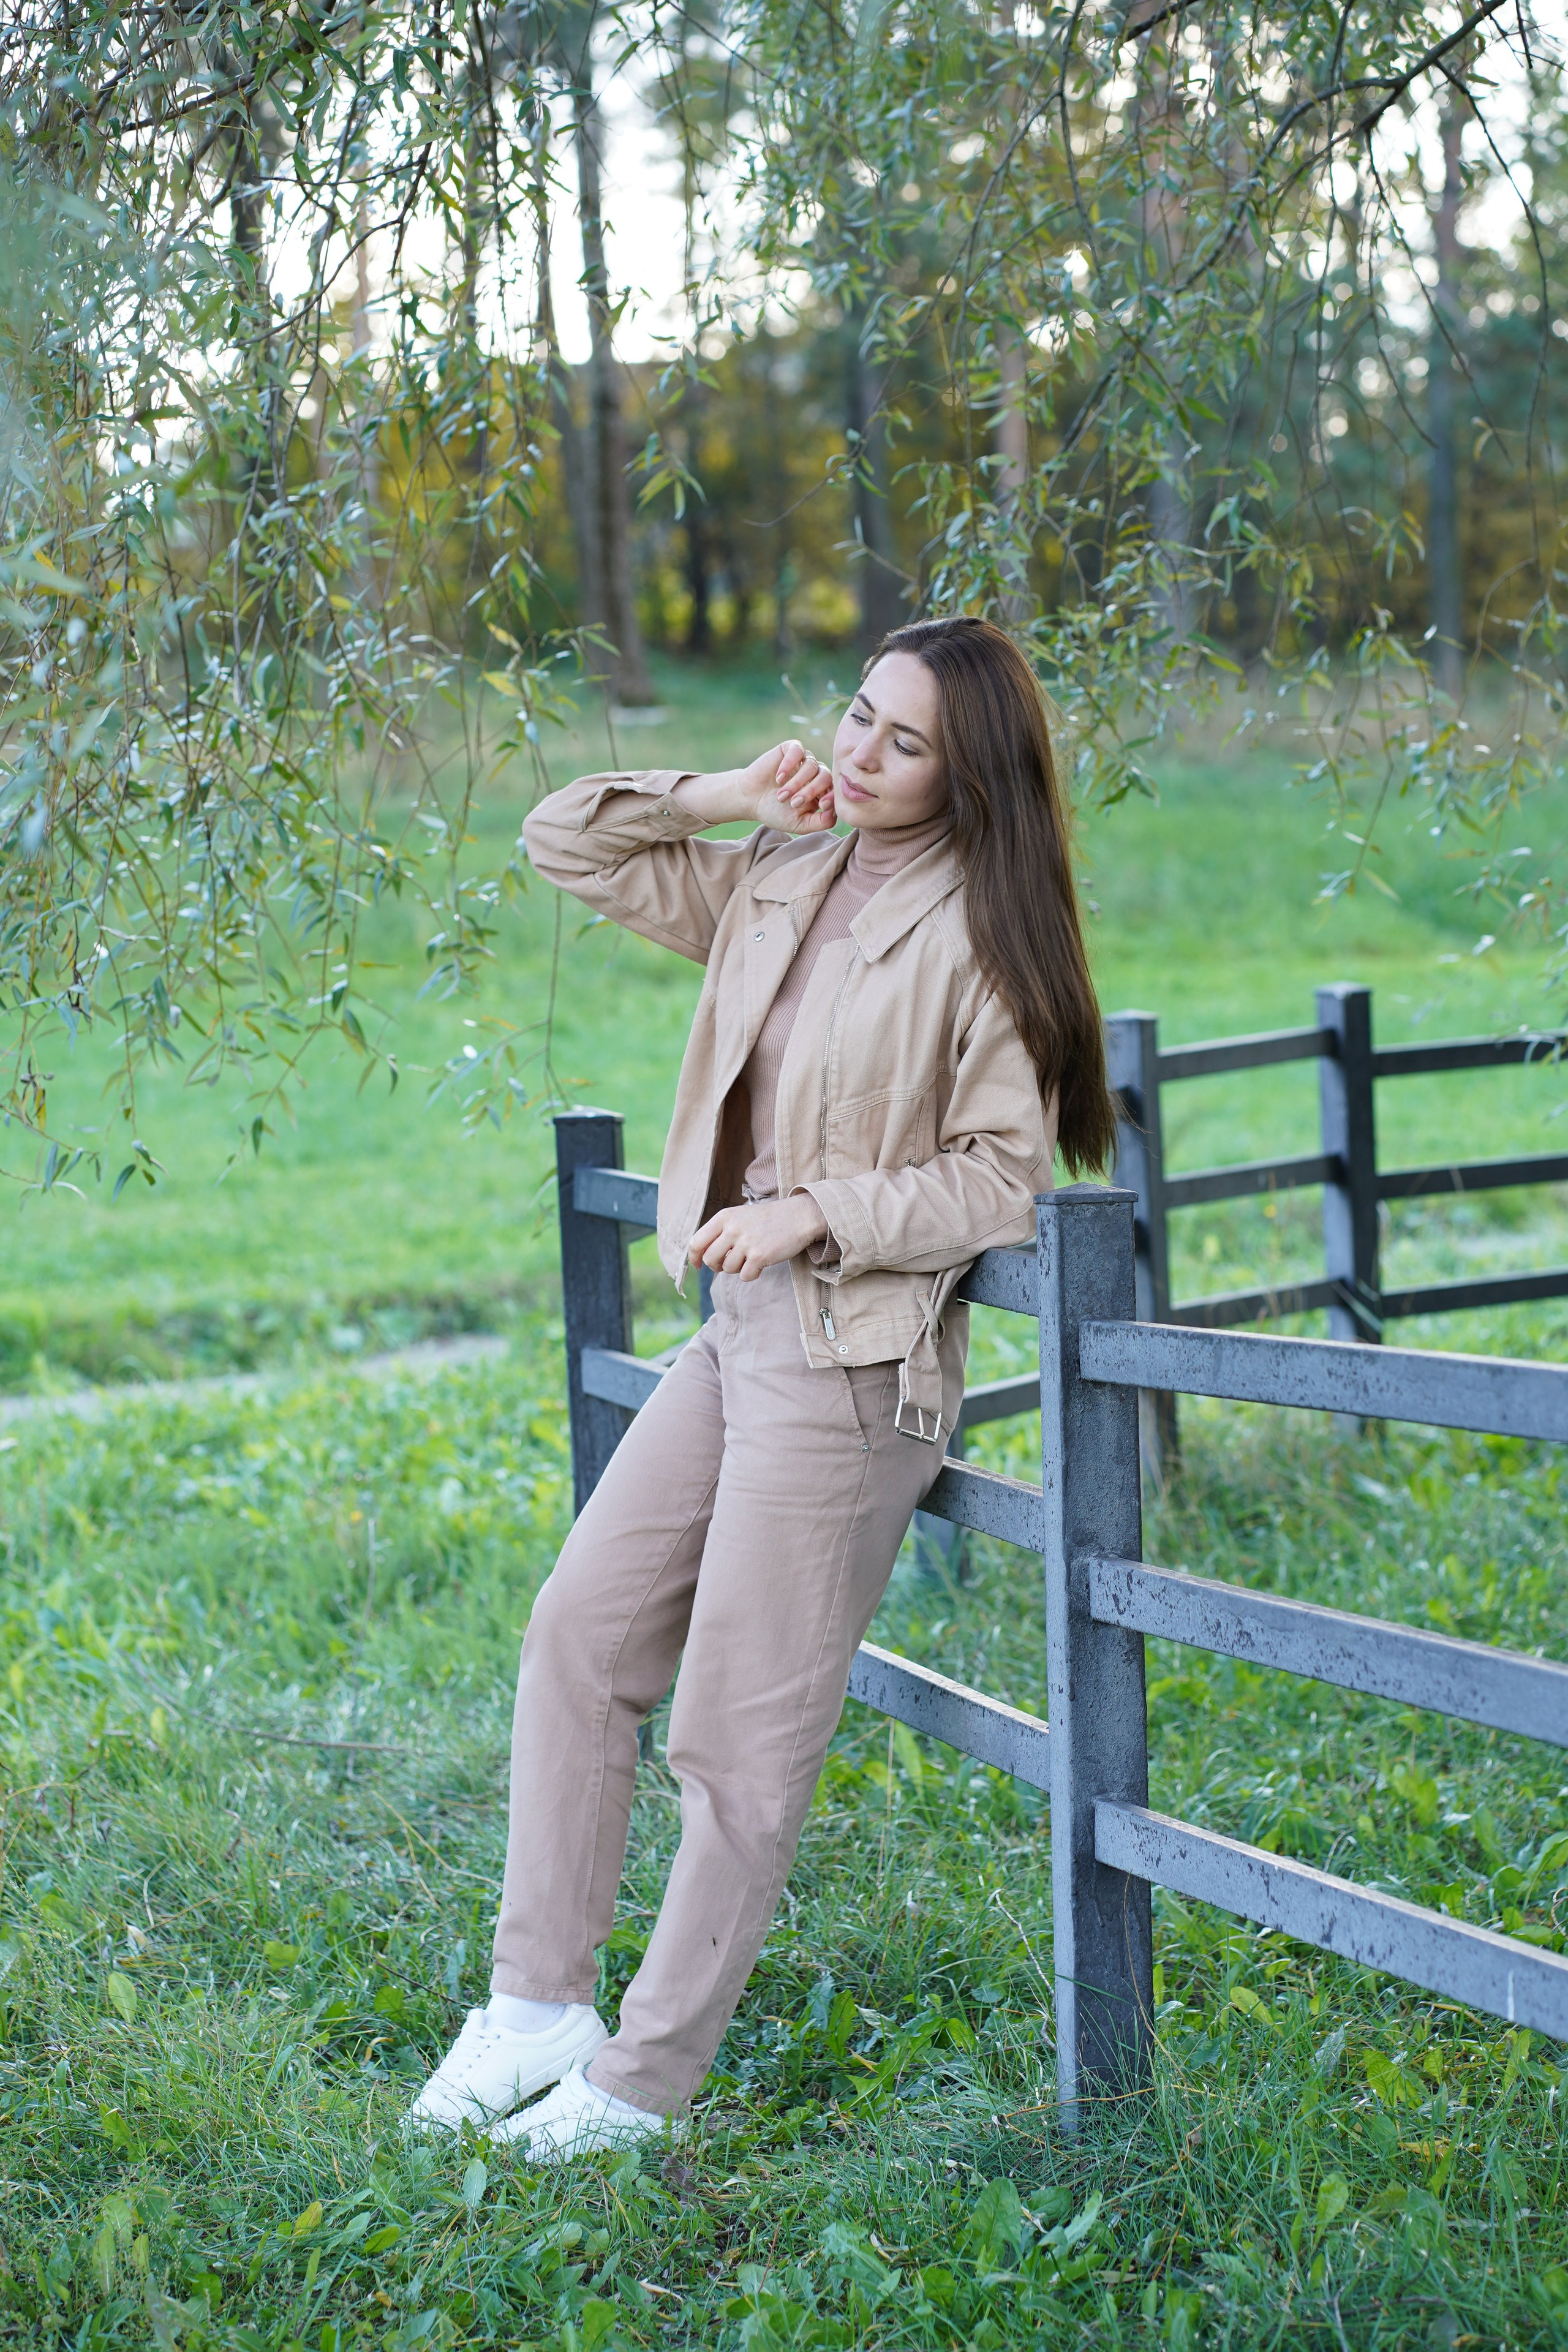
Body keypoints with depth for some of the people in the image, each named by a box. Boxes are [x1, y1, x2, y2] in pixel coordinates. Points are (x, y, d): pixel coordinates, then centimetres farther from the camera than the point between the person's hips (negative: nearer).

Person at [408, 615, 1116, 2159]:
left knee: (741, 1732, 0)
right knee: (579, 1634, 9)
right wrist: (726, 799, 3)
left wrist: (817, 1213, -19)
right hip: (737, 1330, 8)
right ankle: (538, 2004, 19)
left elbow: (1004, 1173, -12)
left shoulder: (974, 934, -11)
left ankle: (647, 2076, 12)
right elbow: (565, 844, 16)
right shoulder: (776, 883, 8)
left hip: (854, 1361, -8)